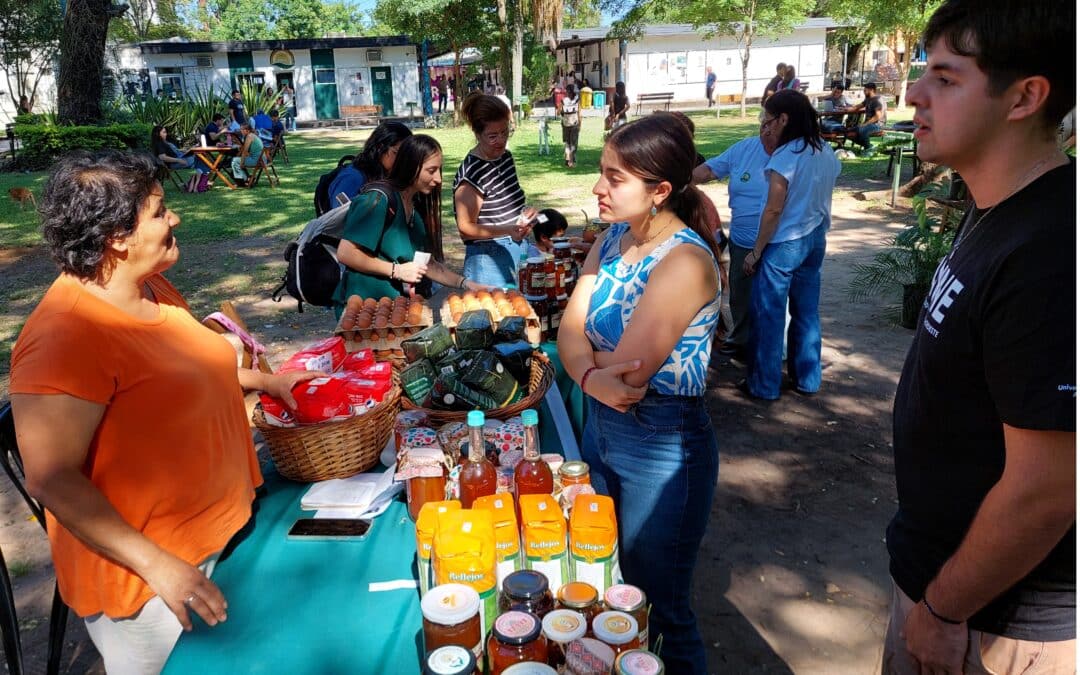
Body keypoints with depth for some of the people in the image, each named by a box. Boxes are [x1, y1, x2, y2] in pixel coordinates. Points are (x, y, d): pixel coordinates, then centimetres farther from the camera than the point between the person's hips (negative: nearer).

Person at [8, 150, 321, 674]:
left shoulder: (150, 288, 0)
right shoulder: (66, 336, -27)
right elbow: (49, 478, -26)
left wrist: (263, 381, 10)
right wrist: (159, 566, -27)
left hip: (216, 534, 8)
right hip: (143, 574, -8)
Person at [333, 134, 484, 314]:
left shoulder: (415, 206, 11)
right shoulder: (380, 199, -15)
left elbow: (427, 263, 15)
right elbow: (345, 253, -19)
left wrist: (466, 284, 5)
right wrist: (397, 271, -15)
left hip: (392, 305, 8)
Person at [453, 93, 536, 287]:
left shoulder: (506, 156, 6)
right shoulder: (471, 172, -18)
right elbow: (466, 227, -16)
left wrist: (525, 213, 2)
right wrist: (508, 231, -28)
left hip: (519, 249, 8)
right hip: (490, 260, -8)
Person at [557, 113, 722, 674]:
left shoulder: (685, 261, -23)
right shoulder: (613, 238, 1)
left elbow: (630, 374, -27)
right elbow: (570, 330, -5)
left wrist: (592, 352, -7)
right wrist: (593, 377, -25)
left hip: (662, 446, -8)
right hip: (601, 428, 8)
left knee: (660, 612, 11)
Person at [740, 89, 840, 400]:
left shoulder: (785, 156, -17)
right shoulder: (826, 153, 5)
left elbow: (774, 209, -17)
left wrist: (755, 251, -10)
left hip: (783, 244, -7)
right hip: (815, 241, 8)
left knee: (768, 315, 3)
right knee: (807, 312, 15)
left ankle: (763, 385, 12)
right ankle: (807, 379, 25)